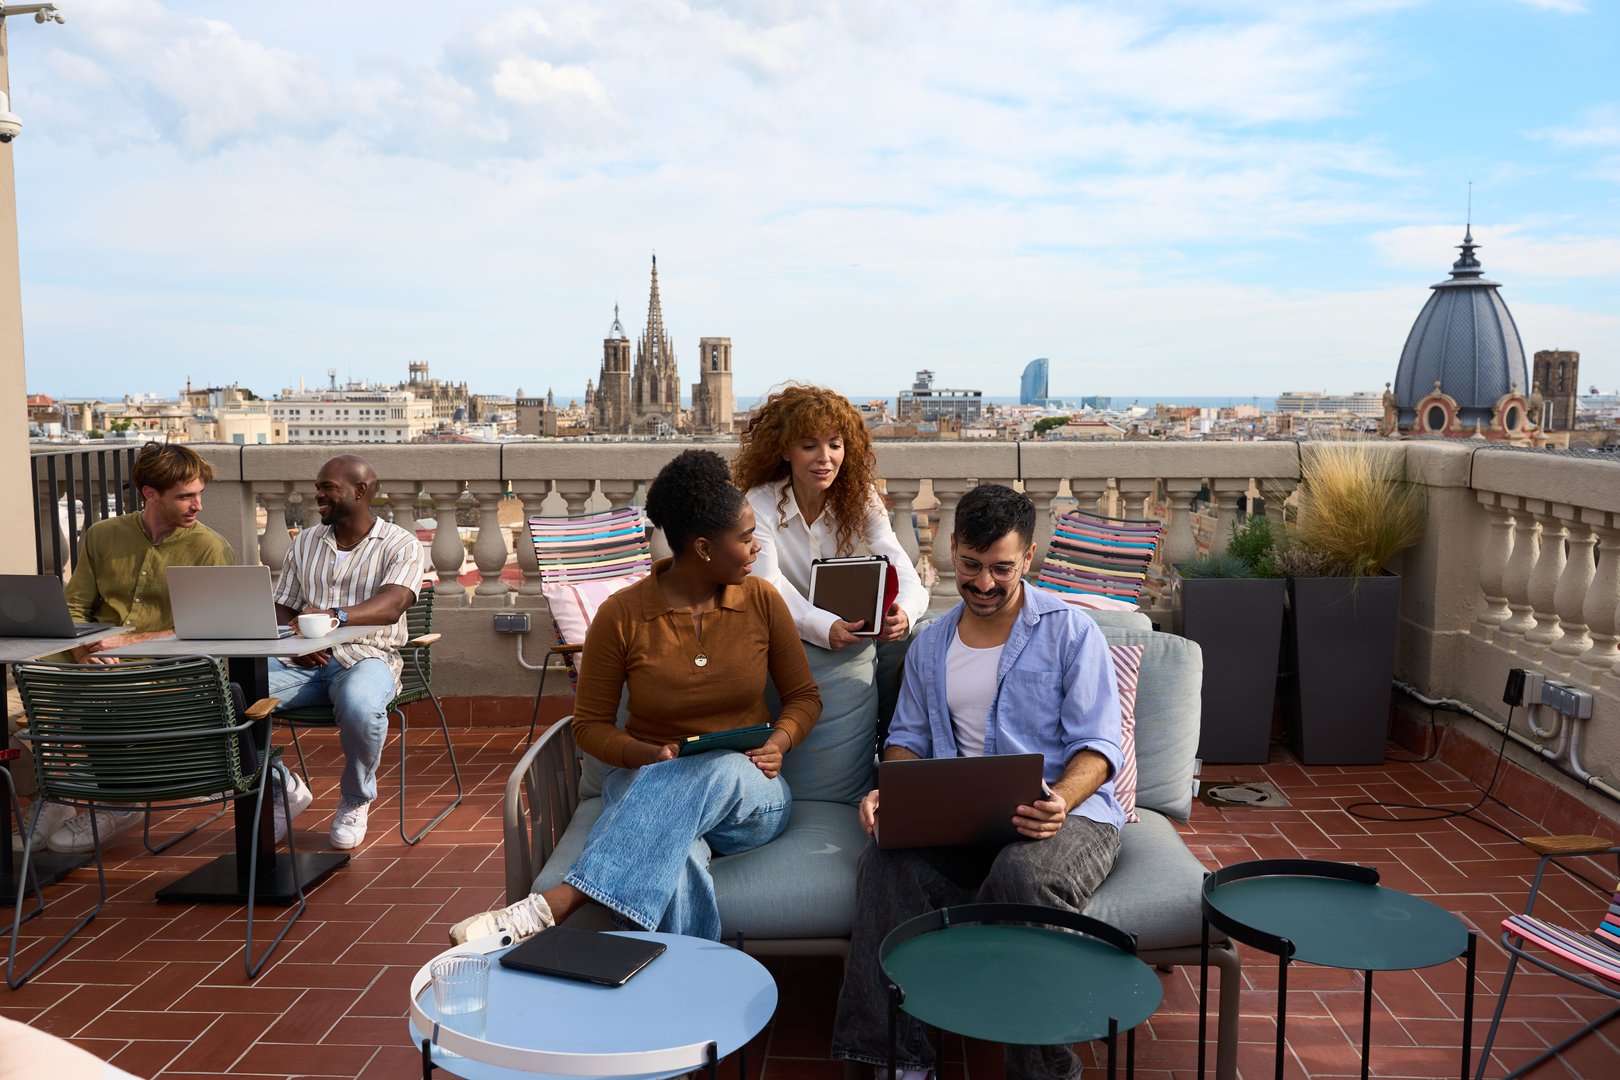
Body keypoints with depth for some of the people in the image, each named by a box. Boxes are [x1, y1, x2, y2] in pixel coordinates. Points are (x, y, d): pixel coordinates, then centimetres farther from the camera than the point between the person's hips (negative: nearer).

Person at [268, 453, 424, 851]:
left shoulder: (400, 545, 0)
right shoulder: (304, 543, 19)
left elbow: (391, 604, -18)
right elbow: (283, 609, 18)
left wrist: (335, 617, -38)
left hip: (367, 658, -4)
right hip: (305, 661, 5)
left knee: (359, 705, -39)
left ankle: (355, 802, -7)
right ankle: (284, 790, 1)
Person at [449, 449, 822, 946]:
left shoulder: (762, 601, 2)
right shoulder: (623, 615, -5)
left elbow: (805, 697, 12)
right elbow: (589, 724, 3)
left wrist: (778, 742, -11)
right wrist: (646, 754, -17)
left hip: (752, 792, 2)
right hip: (647, 778, -1)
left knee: (716, 774, -40)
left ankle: (554, 904, -44)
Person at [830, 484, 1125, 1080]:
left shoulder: (1071, 632, 4)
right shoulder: (930, 643, 19)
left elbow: (1097, 745, -3)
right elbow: (908, 737, 21)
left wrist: (1060, 802, -24)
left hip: (1066, 814, -3)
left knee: (1023, 874, -38)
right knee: (885, 862, -28)